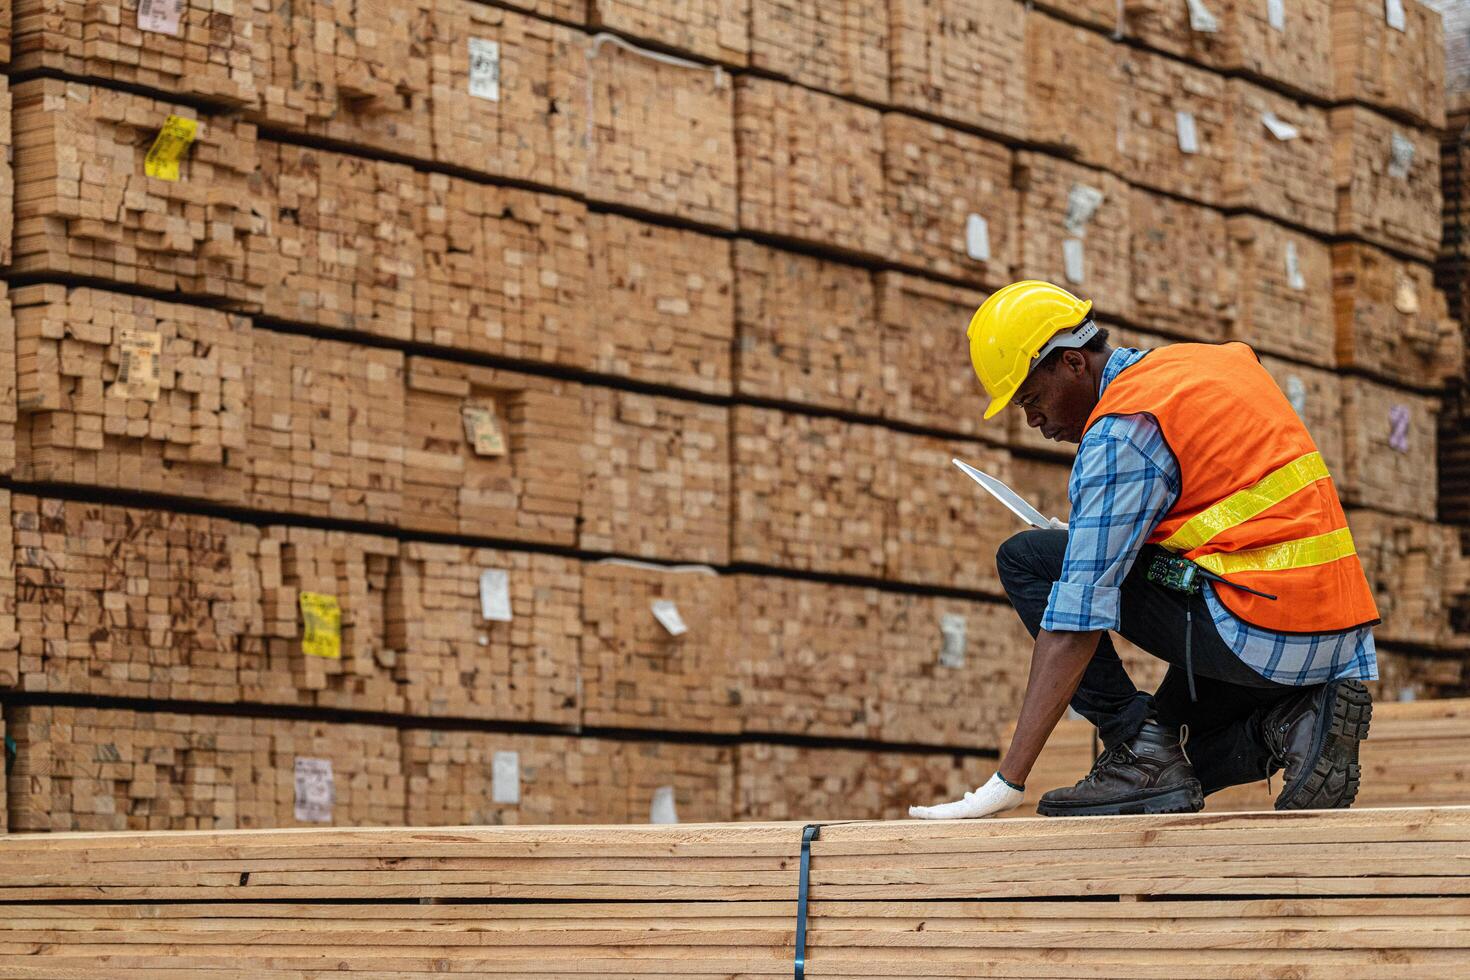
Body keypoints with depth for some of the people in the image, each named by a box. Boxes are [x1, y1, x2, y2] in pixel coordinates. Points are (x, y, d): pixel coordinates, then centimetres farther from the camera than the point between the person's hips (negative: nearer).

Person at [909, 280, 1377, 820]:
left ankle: (1142, 752, -5)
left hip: (1257, 628, -9)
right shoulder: (1215, 361, 14)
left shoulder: (1120, 431, -13)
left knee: (1027, 559, -1)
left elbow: (1075, 620, -17)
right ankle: (1297, 723, 4)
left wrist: (1007, 781, -18)